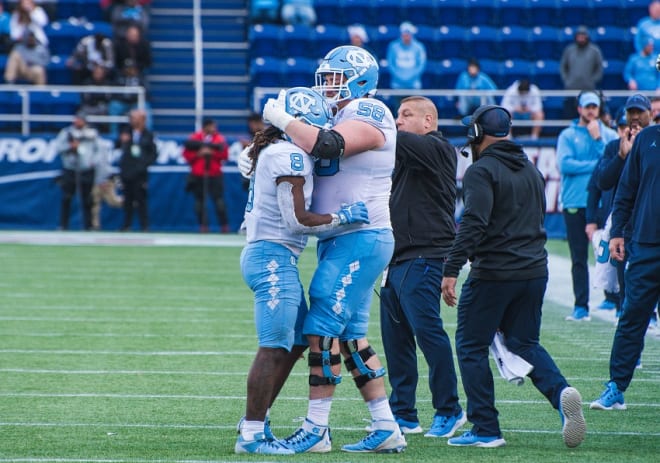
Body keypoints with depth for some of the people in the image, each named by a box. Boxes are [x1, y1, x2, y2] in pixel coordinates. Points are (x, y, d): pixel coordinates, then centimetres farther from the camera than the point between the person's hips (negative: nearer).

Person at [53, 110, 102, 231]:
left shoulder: (92, 133, 8)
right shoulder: (66, 132, 2)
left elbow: (98, 149, 16)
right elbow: (57, 147, 0)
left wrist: (94, 161, 0)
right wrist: (70, 146, -15)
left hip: (87, 171, 2)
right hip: (70, 170, -2)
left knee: (87, 200, 3)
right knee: (66, 199, -6)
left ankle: (88, 226, 9)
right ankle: (63, 225, 0)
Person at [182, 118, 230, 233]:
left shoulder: (220, 138, 5)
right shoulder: (195, 138, 4)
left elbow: (224, 154, -2)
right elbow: (187, 155, 2)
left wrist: (212, 152, -14)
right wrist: (198, 154, -13)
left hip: (215, 175, -1)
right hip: (198, 175, 1)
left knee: (219, 201, -9)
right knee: (200, 202, 0)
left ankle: (224, 226, -5)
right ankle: (203, 225, 7)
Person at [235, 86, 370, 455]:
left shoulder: (276, 151, 15)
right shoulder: (290, 156, -15)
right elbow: (297, 221, -18)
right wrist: (343, 217, -11)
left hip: (270, 256, 10)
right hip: (274, 257, -10)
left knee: (297, 342, 16)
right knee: (275, 348, -8)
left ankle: (256, 421, 21)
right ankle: (252, 435, -5)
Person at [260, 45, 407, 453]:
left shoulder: (368, 115, -12)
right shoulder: (342, 119, 19)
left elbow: (325, 147, -28)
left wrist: (283, 119, -15)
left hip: (361, 239, -10)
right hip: (340, 240, 10)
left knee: (323, 328, -10)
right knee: (350, 336, 10)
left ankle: (316, 430, -7)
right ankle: (387, 429, 12)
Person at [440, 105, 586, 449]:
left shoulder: (482, 171, -11)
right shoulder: (531, 170, 15)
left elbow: (473, 224, -22)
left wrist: (451, 271, -23)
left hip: (493, 274, -7)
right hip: (535, 272, 8)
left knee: (471, 347, 5)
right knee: (525, 343, 18)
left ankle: (485, 430, 3)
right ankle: (560, 393, -10)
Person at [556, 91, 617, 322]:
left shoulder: (609, 135, 12)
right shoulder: (568, 136, 9)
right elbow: (565, 164, -7)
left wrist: (597, 138, -6)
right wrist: (595, 165, -6)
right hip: (575, 204, 0)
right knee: (579, 258, 1)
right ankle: (581, 308, 5)